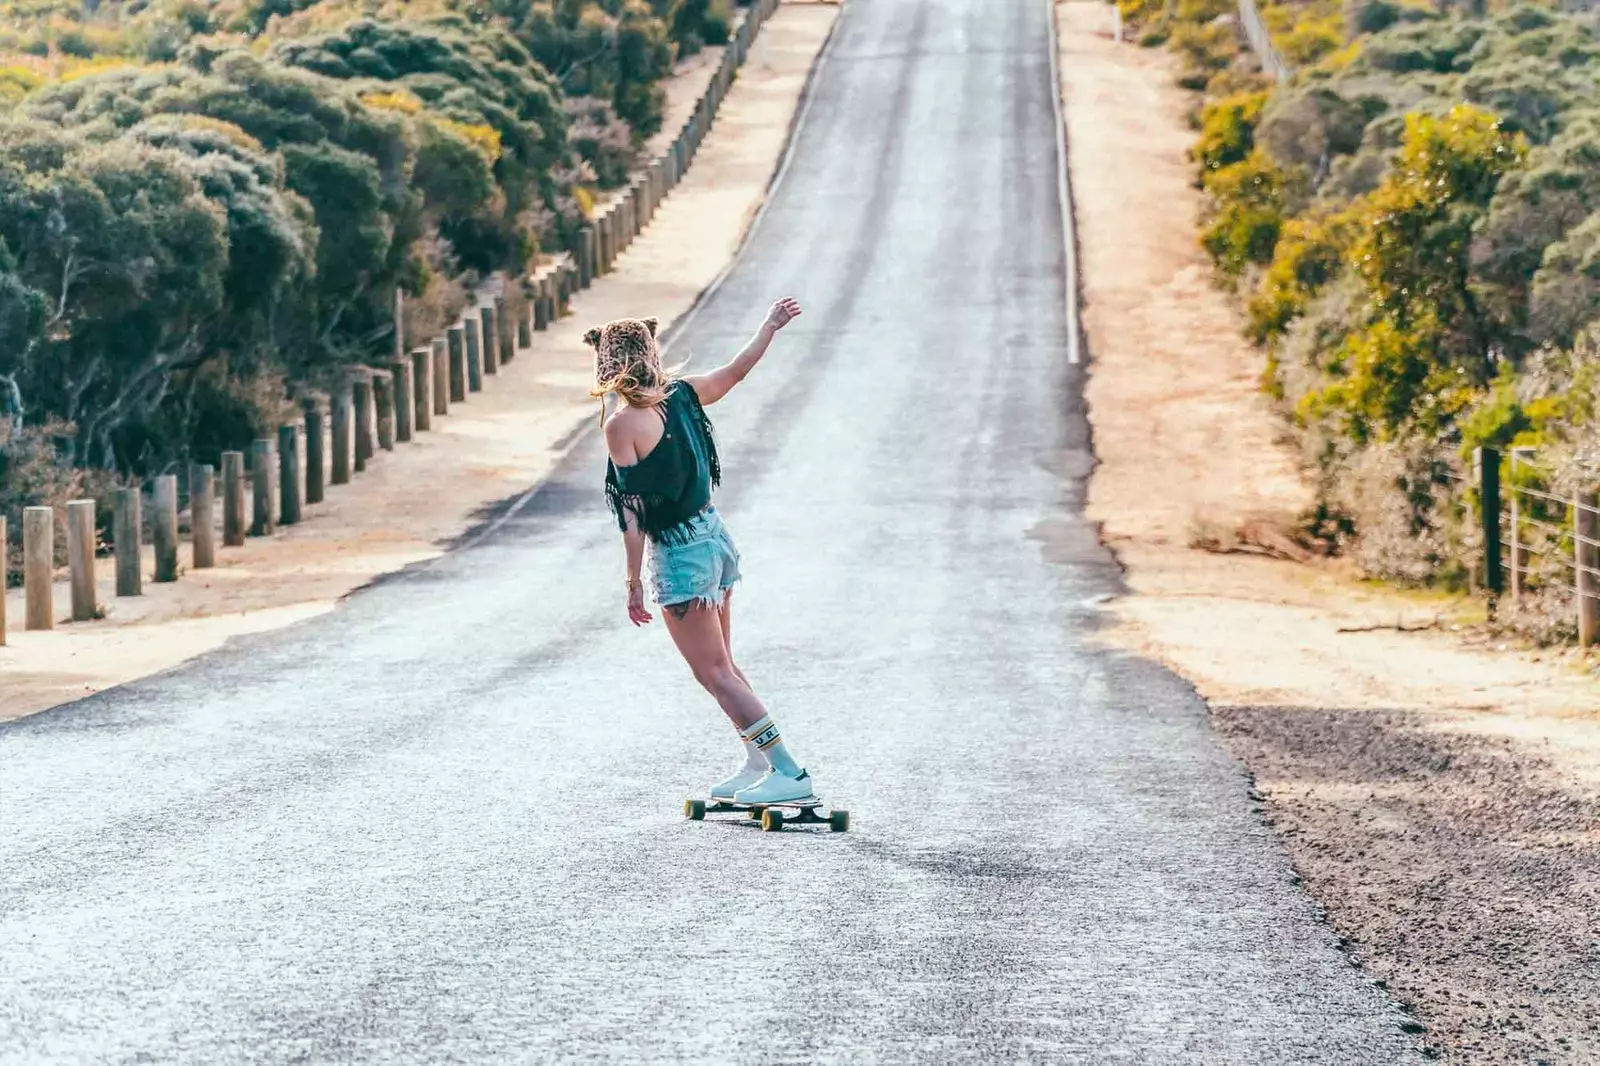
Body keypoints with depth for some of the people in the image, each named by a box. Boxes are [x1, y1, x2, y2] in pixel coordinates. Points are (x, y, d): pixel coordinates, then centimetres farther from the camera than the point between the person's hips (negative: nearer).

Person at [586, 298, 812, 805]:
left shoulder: (622, 424, -17)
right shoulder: (683, 393, 1)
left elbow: (635, 512, -17)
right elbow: (737, 369, 18)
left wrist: (633, 583, -11)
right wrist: (771, 326, 34)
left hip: (678, 554, -8)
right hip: (715, 535, 8)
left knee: (714, 673, -3)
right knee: (722, 665, 21)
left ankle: (790, 774, -8)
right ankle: (758, 764, 25)